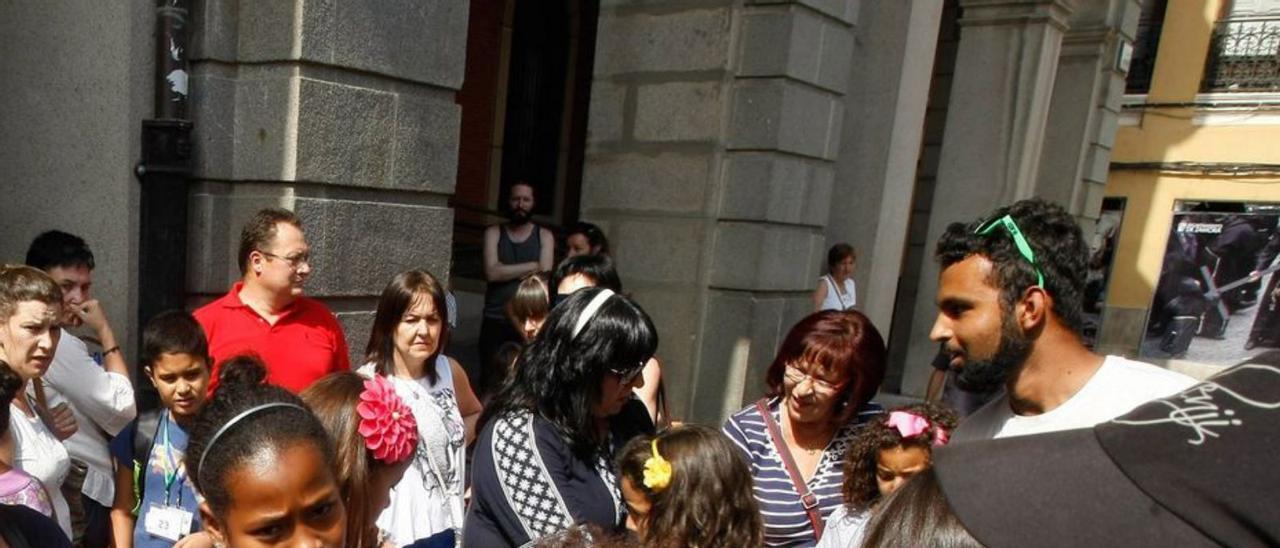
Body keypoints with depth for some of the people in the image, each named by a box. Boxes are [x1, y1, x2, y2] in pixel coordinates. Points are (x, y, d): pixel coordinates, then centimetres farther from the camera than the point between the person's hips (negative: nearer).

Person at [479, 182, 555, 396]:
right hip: (495, 320, 1)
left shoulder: (544, 236, 6)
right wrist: (532, 266, -7)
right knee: (490, 384, 3)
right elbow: (492, 272, -8)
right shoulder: (493, 233, 7)